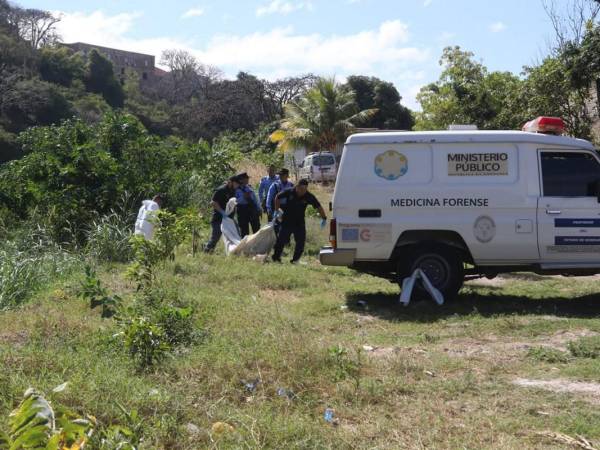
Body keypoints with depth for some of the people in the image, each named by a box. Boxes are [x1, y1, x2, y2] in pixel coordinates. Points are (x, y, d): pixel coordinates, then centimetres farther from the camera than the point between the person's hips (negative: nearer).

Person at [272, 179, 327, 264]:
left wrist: (324, 218, -8)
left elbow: (319, 207, -6)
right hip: (287, 221, -1)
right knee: (281, 240, 0)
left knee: (301, 241, -4)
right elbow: (278, 197, 4)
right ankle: (276, 257, 15)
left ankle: (295, 260, 9)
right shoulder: (289, 192, -14)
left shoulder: (309, 196, -13)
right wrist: (277, 211, 4)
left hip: (300, 223, 1)